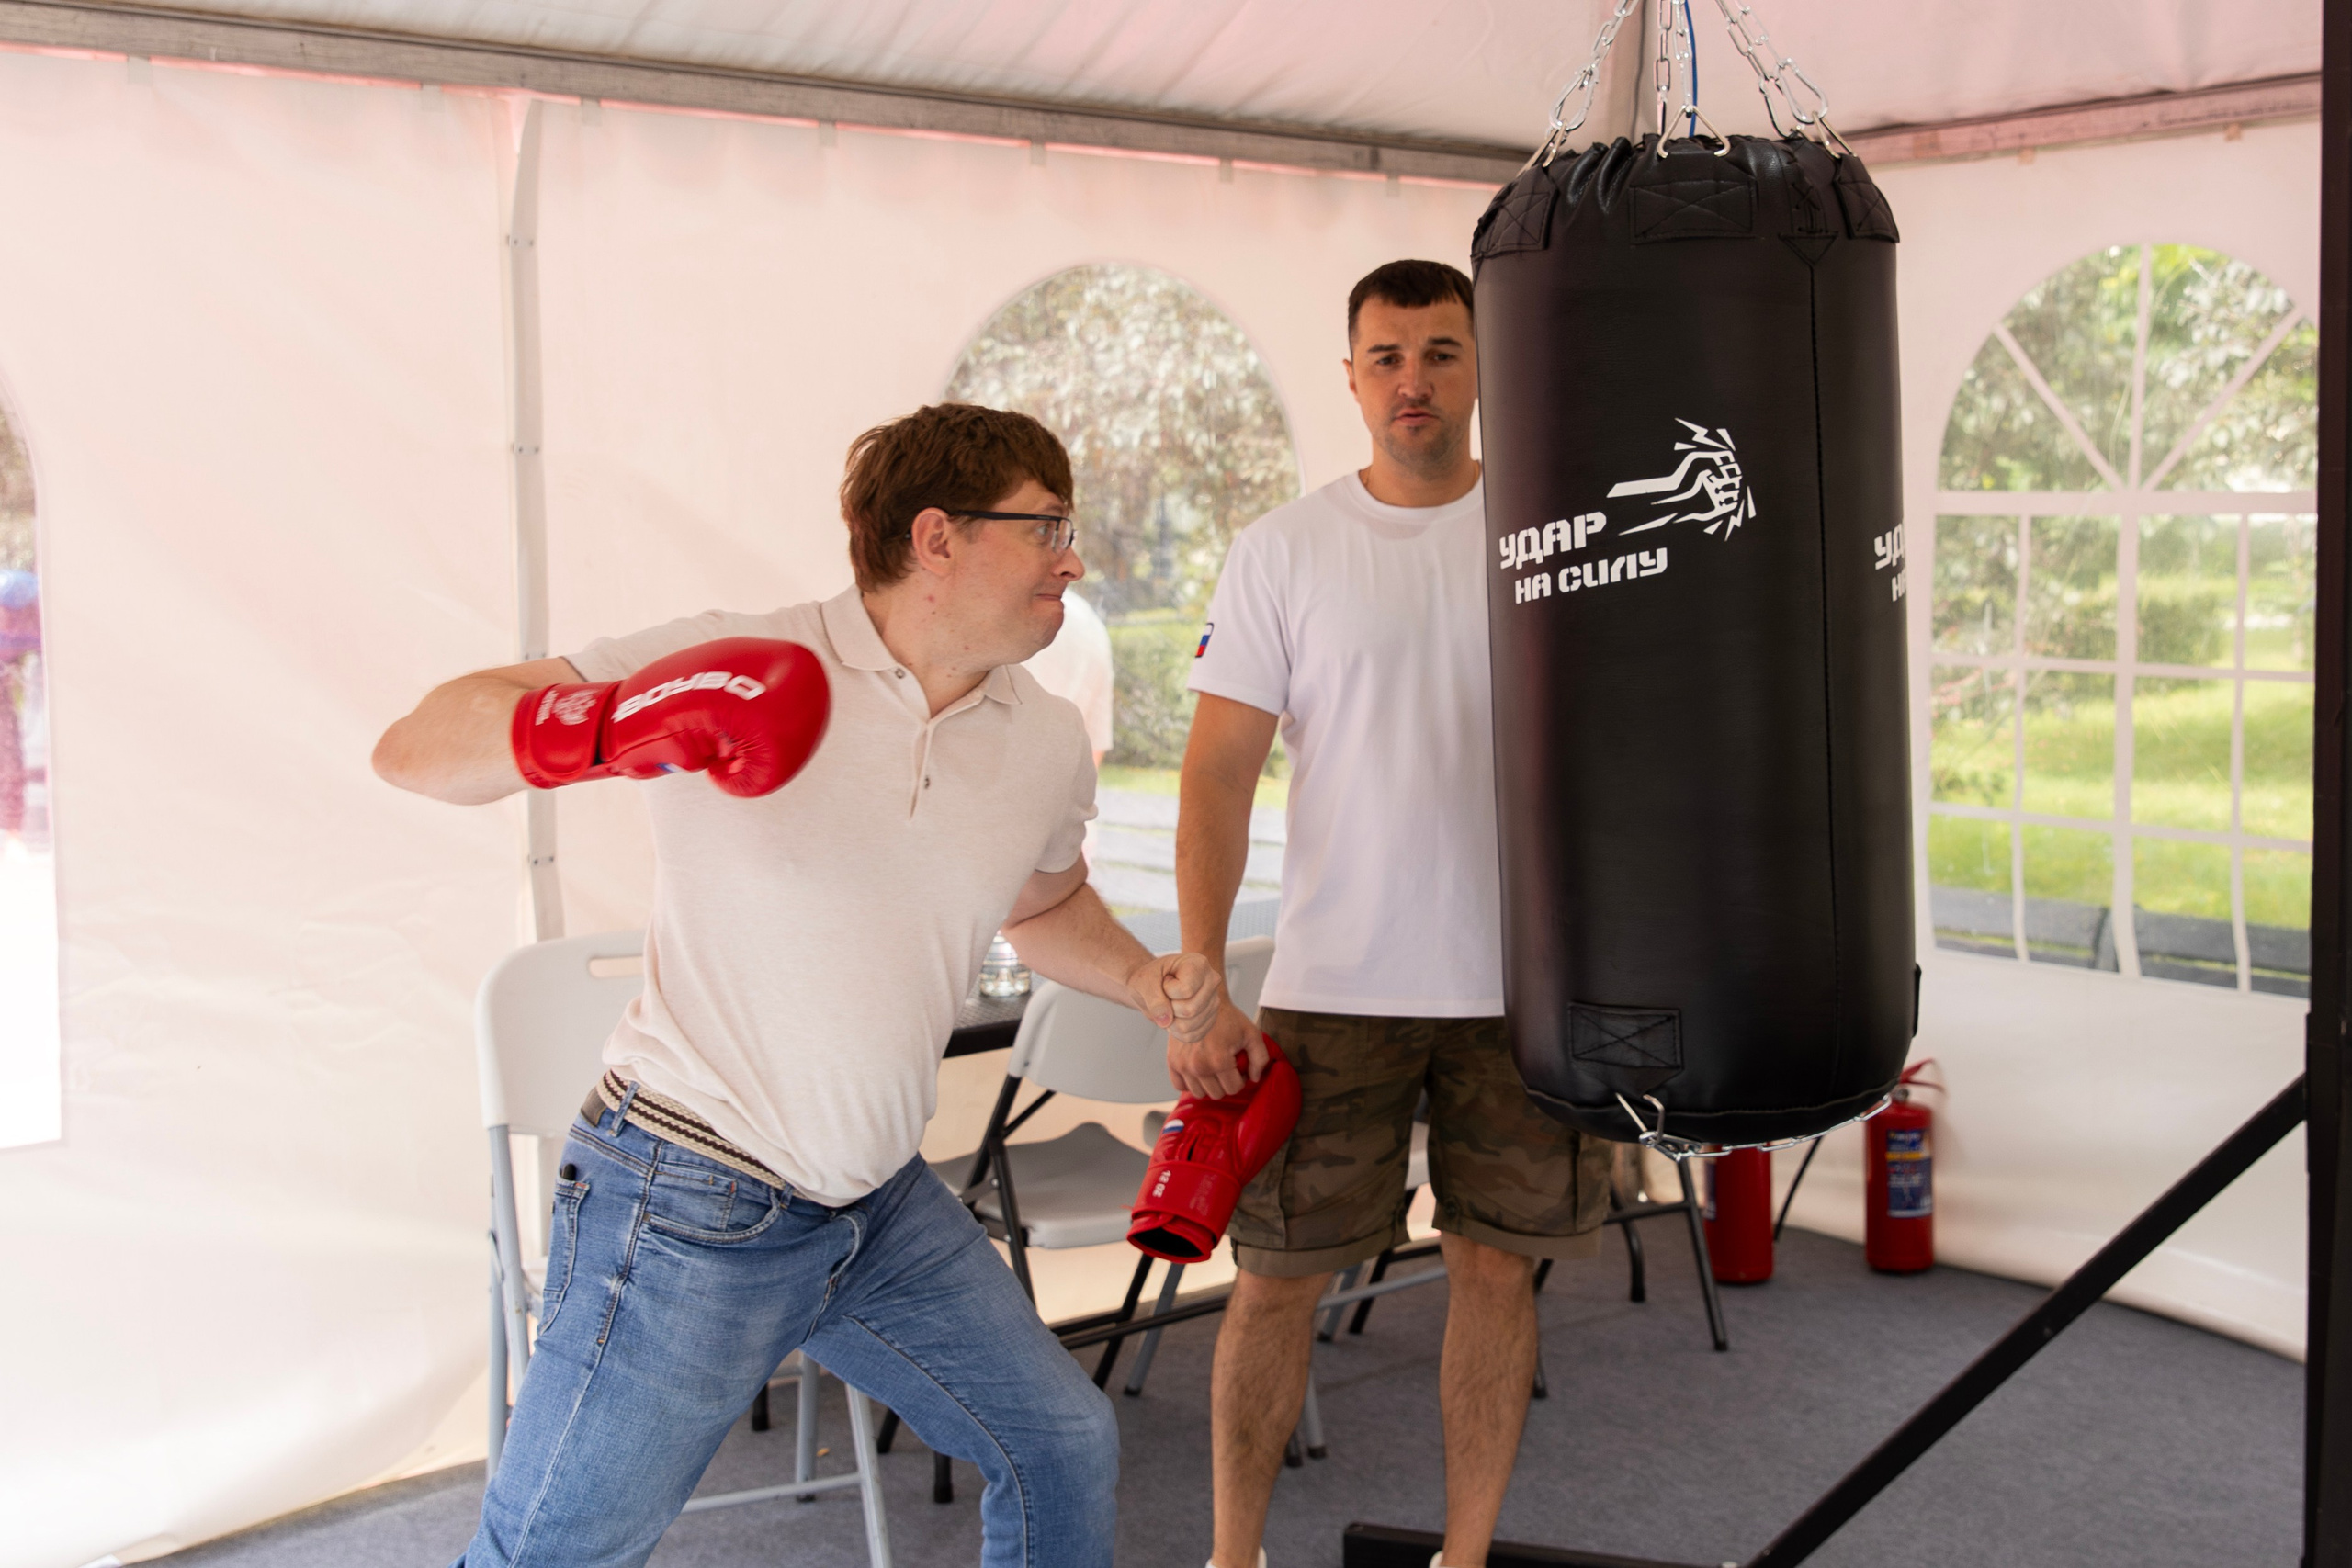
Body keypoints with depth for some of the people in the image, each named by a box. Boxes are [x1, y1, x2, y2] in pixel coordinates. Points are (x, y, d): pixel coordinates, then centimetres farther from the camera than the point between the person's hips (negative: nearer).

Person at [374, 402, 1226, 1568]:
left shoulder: (1047, 743, 5)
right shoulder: (736, 663, -14)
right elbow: (417, 750, -17)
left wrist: (1145, 980, 5)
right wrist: (604, 725, -38)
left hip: (881, 1209, 6)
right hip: (686, 1208, -6)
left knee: (1061, 1448, 14)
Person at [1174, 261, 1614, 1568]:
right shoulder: (1286, 550, 0)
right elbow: (1219, 774, -3)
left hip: (1523, 982, 1)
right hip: (1334, 984, -1)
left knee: (1497, 1264, 9)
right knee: (1281, 1270, 5)